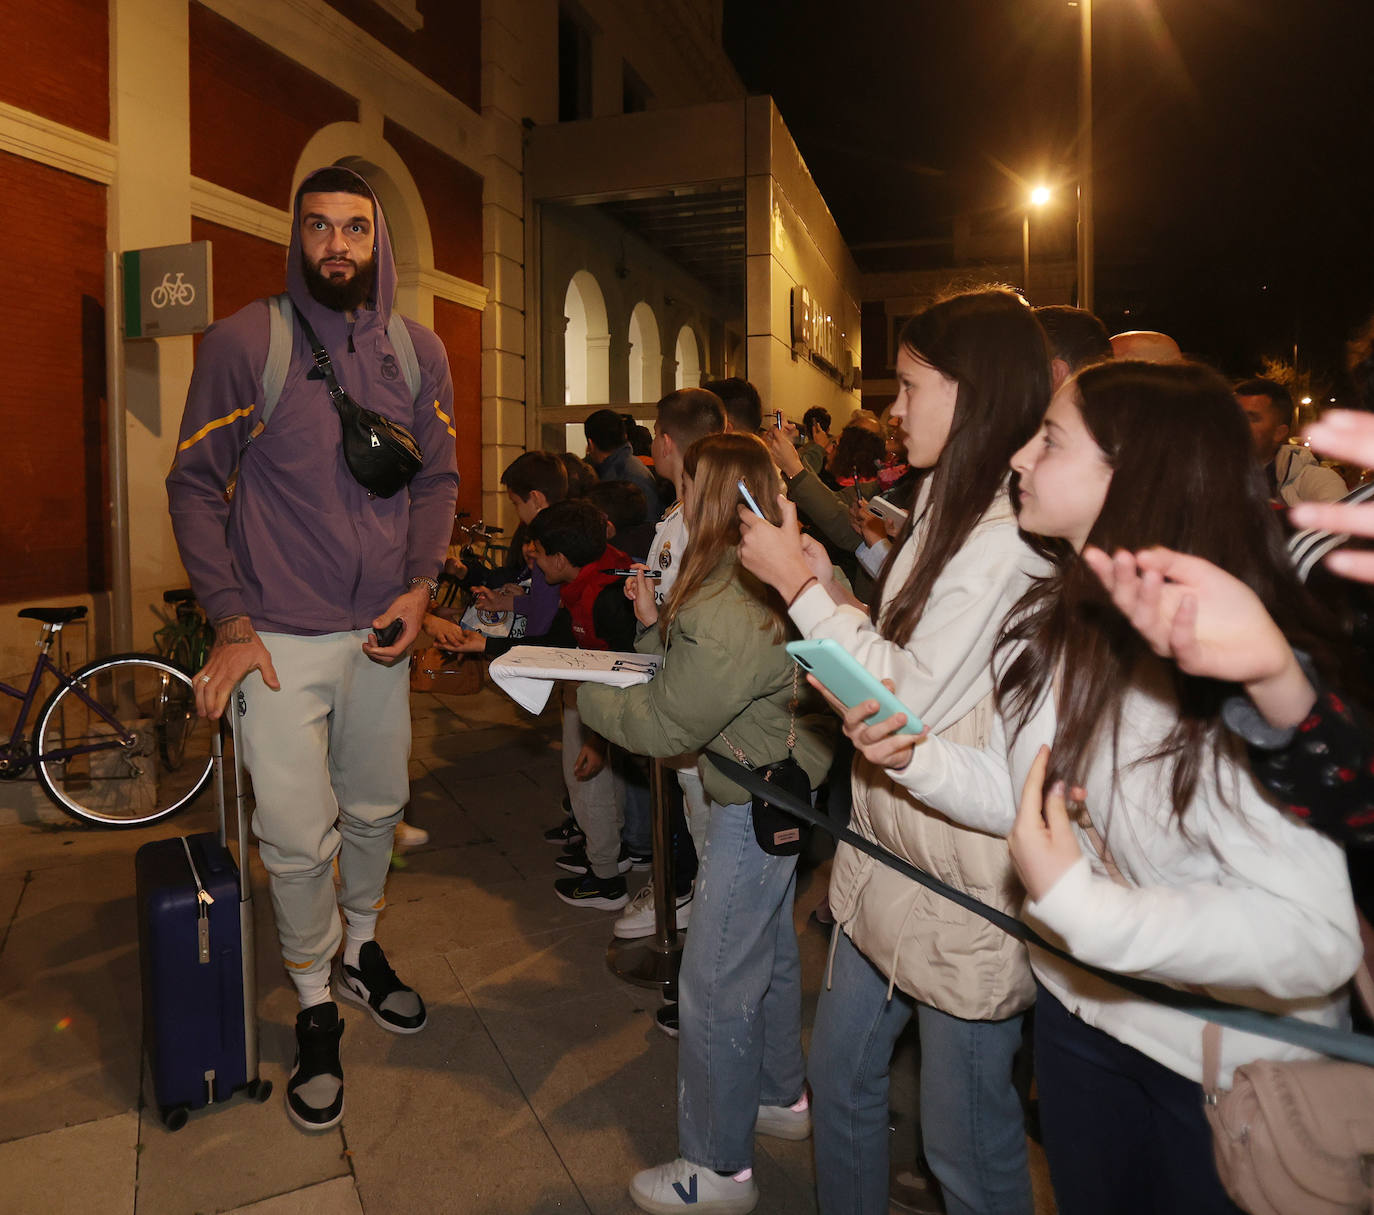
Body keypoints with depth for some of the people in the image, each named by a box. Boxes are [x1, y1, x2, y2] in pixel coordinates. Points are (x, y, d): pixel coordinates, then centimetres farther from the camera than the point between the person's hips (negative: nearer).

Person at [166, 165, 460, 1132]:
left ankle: (362, 950, 42)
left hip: (381, 631, 4)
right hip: (278, 638, -3)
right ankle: (315, 1007, 24)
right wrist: (231, 621, -11)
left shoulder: (419, 352, 5)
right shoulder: (244, 343, -6)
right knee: (298, 836, -1)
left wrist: (420, 586, -5)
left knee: (378, 809, 17)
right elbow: (195, 484, -4)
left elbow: (438, 479, 9)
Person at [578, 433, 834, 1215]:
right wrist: (656, 624, 1)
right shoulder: (758, 582, 6)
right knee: (770, 950, 25)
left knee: (715, 984, 2)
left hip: (759, 805, -11)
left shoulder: (728, 609, -27)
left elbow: (666, 724, -20)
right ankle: (780, 1097, 45)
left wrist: (581, 695, -6)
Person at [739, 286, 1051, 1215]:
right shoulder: (947, 504, 10)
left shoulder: (1009, 535, -21)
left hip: (963, 880, -9)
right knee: (841, 1076, 22)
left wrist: (799, 582, -15)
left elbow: (910, 700, -21)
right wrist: (817, 577, 3)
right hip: (889, 848, 9)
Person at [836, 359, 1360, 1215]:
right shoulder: (1050, 625, -6)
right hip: (1079, 1008, 6)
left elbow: (1317, 935, -33)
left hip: (1230, 1068, -6)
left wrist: (1078, 903, -35)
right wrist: (915, 757, -14)